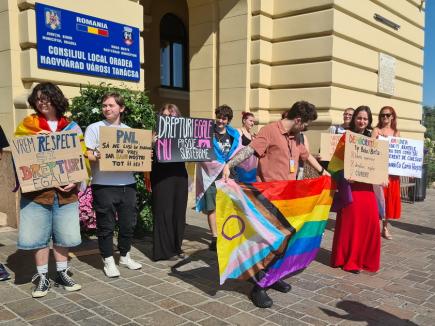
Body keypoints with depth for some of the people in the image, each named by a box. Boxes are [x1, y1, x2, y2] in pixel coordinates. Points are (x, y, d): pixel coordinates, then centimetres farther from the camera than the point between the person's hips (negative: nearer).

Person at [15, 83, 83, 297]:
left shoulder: (72, 126, 8)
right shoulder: (29, 123, 8)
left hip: (65, 190, 1)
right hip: (36, 190, -1)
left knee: (63, 234, 8)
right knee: (38, 236, 4)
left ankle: (62, 274, 24)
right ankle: (42, 277, 18)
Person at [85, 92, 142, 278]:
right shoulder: (95, 128, 2)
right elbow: (87, 155, -6)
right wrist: (97, 158, -26)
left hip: (127, 183, 4)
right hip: (104, 185, -4)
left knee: (128, 222, 11)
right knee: (106, 225, 2)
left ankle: (125, 257, 29)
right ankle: (108, 261, 17)